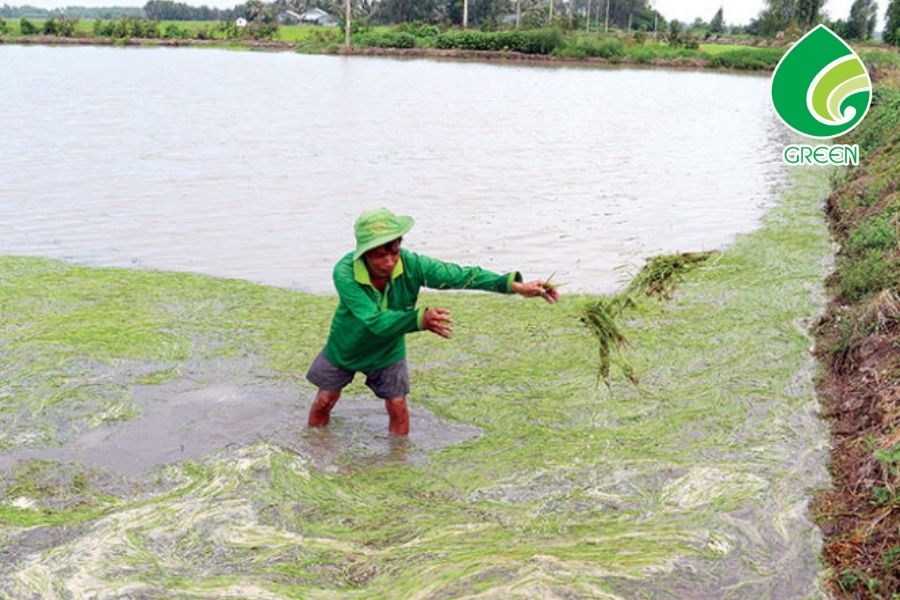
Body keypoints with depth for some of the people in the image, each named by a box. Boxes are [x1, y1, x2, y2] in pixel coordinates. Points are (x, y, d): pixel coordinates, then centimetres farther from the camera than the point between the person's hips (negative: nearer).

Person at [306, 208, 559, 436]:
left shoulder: (411, 264, -32)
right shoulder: (345, 273, -38)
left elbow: (461, 275, -38)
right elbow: (376, 321, -46)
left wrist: (516, 285, -50)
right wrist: (421, 319, -63)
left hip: (387, 352, 1)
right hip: (345, 348, -1)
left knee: (397, 409, 4)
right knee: (323, 403, 13)